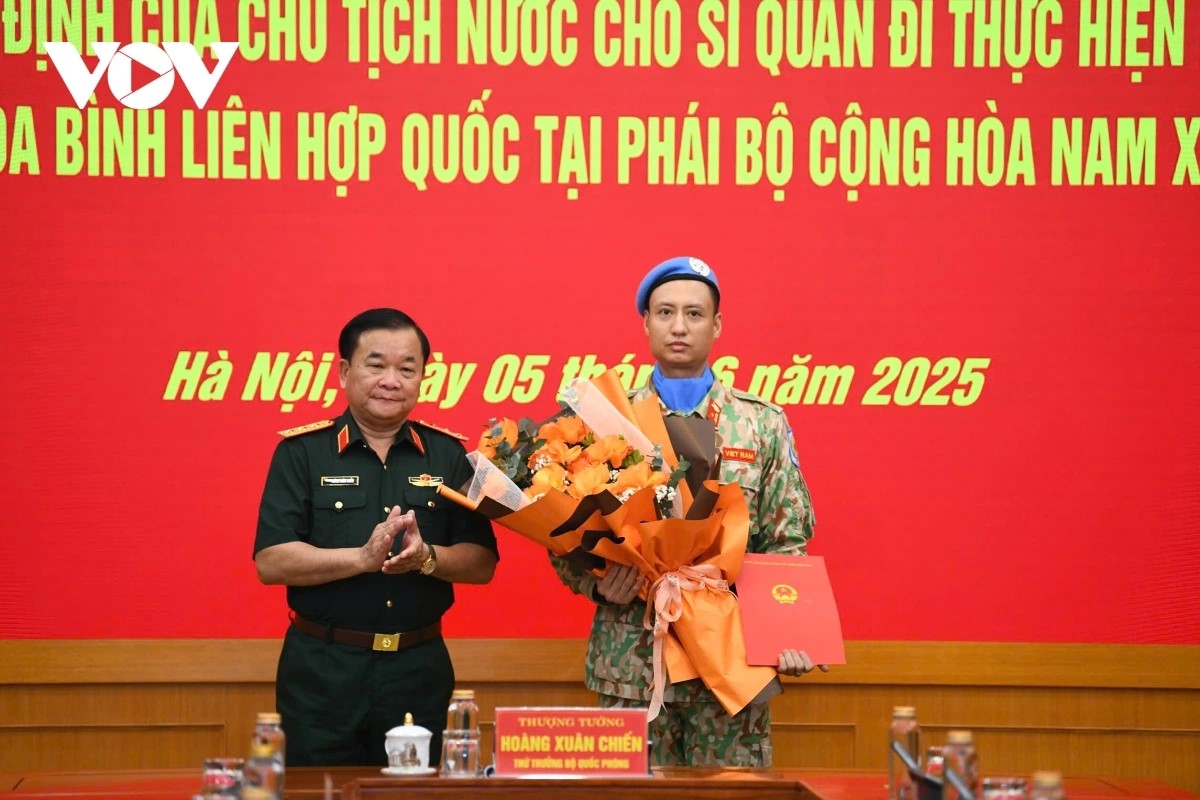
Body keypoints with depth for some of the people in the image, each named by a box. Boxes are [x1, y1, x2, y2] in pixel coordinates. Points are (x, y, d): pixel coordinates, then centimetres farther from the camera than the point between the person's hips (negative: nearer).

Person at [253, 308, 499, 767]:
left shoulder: (449, 455, 7)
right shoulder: (301, 452, 0)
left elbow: (482, 563, 4)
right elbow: (270, 562, -9)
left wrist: (426, 557, -17)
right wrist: (364, 557, -20)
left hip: (420, 666, 2)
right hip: (322, 669, -2)